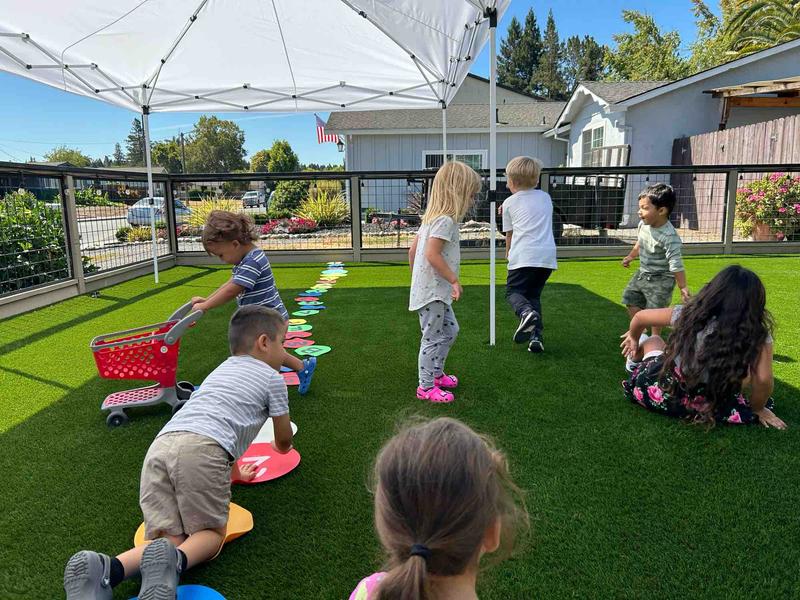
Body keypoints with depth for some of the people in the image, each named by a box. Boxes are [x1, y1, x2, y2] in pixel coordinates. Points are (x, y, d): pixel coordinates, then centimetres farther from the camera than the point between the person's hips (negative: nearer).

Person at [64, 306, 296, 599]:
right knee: (212, 532, 8)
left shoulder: (221, 369, 36)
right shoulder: (272, 378, 17)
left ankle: (106, 568, -22)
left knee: (171, 540, 4)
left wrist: (233, 471, 59)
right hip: (201, 450, -6)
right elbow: (284, 439, 29)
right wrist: (280, 447, 54)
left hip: (160, 445, 6)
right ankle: (173, 560, -23)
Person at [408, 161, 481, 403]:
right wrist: (454, 280, -21)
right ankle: (426, 387, 11)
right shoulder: (446, 220, -18)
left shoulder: (432, 218, 12)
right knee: (433, 337, 0)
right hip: (432, 291, -10)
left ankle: (436, 373, 34)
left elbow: (413, 250, 14)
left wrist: (417, 277, 24)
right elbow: (432, 254, -27)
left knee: (450, 331, 21)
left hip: (436, 291, 10)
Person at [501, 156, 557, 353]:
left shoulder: (510, 202, 10)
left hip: (523, 255, -4)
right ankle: (536, 335, 2)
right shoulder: (546, 197, 21)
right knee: (534, 294, 17)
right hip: (548, 255, 4)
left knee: (513, 291, 8)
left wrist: (508, 253, 33)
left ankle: (526, 312, -25)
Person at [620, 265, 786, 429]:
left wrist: (634, 338, 25)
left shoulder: (689, 313, -7)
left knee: (653, 341, 27)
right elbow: (763, 380, -23)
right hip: (712, 407, 0)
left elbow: (640, 317, 4)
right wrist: (757, 410, -3)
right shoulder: (758, 336, -13)